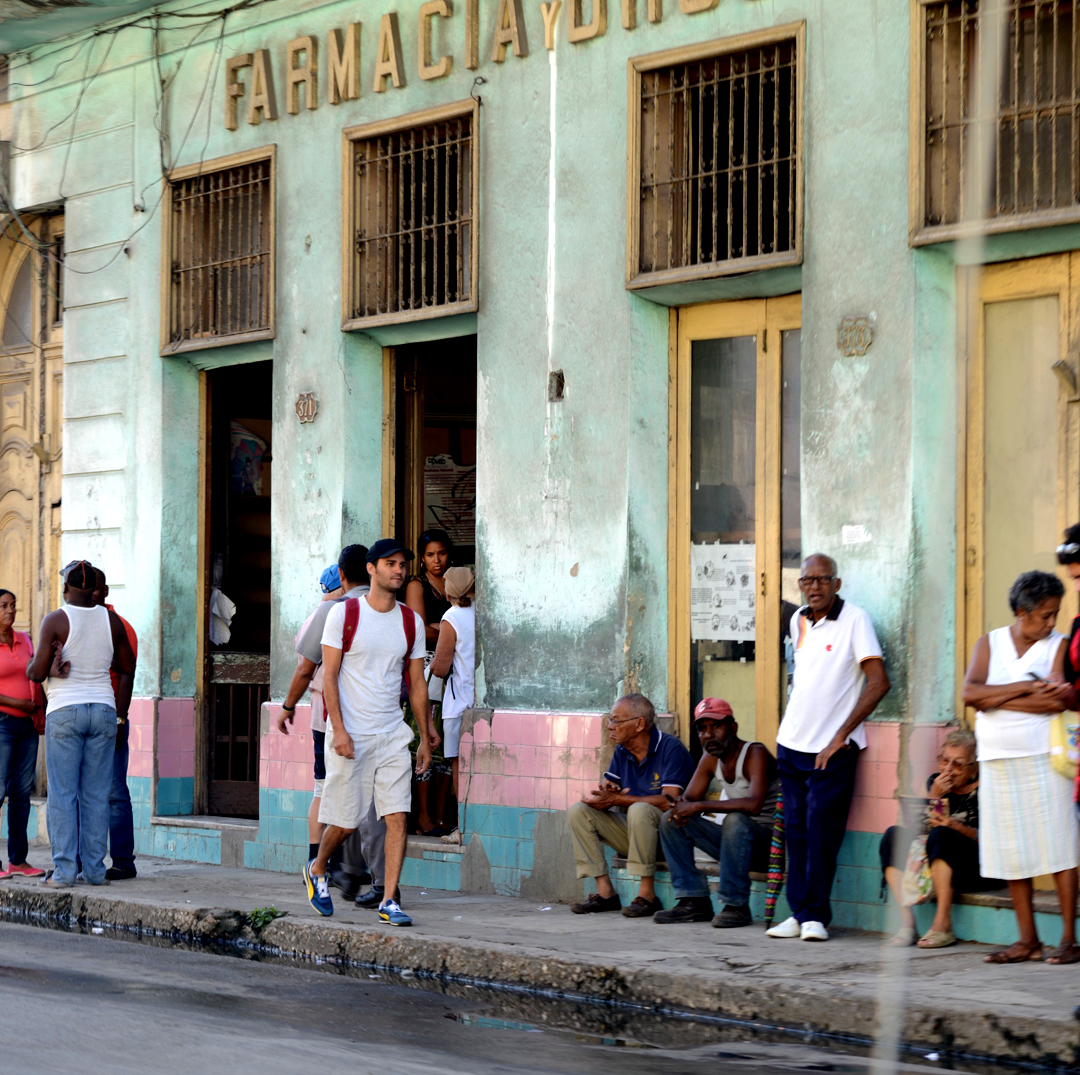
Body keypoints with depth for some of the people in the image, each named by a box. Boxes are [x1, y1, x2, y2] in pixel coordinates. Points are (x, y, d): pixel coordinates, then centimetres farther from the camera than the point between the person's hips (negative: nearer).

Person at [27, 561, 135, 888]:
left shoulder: (55, 621, -9)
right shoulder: (111, 620, 4)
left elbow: (37, 673, -10)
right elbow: (127, 669, 9)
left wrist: (31, 663, 13)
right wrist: (120, 715, 15)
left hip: (64, 713, -3)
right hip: (102, 713, 4)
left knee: (62, 795, -1)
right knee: (96, 795, 6)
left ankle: (63, 871, -6)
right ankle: (95, 869, 5)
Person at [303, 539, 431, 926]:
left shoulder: (411, 621, 8)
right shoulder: (344, 613, -4)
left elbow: (417, 684, 14)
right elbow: (329, 676, -6)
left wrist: (425, 738, 11)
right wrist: (339, 730, -15)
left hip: (393, 734, 3)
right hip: (350, 734, -3)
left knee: (398, 817, -8)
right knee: (346, 820, 4)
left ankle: (389, 901, -4)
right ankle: (316, 870, 33)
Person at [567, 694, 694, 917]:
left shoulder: (671, 749, -14)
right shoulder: (622, 752, 9)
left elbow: (668, 802, -24)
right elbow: (605, 793, 6)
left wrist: (617, 799, -23)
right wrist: (602, 795, -21)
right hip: (632, 832, 7)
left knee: (639, 810, -37)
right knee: (578, 811, -7)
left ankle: (647, 894, -29)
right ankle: (605, 892, -11)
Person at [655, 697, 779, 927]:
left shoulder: (755, 754, -20)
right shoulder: (710, 759, 4)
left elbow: (753, 804, -36)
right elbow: (689, 797, 8)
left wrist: (698, 806, -33)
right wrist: (682, 805, -19)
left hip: (768, 840, -8)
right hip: (737, 839, 8)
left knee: (735, 820, -37)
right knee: (671, 820, -1)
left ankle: (737, 906, -27)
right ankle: (694, 902, -5)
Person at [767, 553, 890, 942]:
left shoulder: (854, 619, -10)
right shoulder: (798, 621, 10)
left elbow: (878, 682, -14)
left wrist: (841, 735, -15)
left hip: (832, 749, -6)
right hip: (792, 745, 6)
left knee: (821, 830, -9)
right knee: (796, 831, 6)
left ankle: (816, 915, -4)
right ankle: (799, 913, 11)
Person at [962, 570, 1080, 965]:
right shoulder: (989, 644, 10)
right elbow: (970, 692, -6)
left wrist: (995, 699, -10)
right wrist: (1024, 688, -13)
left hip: (1044, 758, -3)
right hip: (997, 762, 3)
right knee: (1012, 852, 5)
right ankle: (1028, 939, 11)